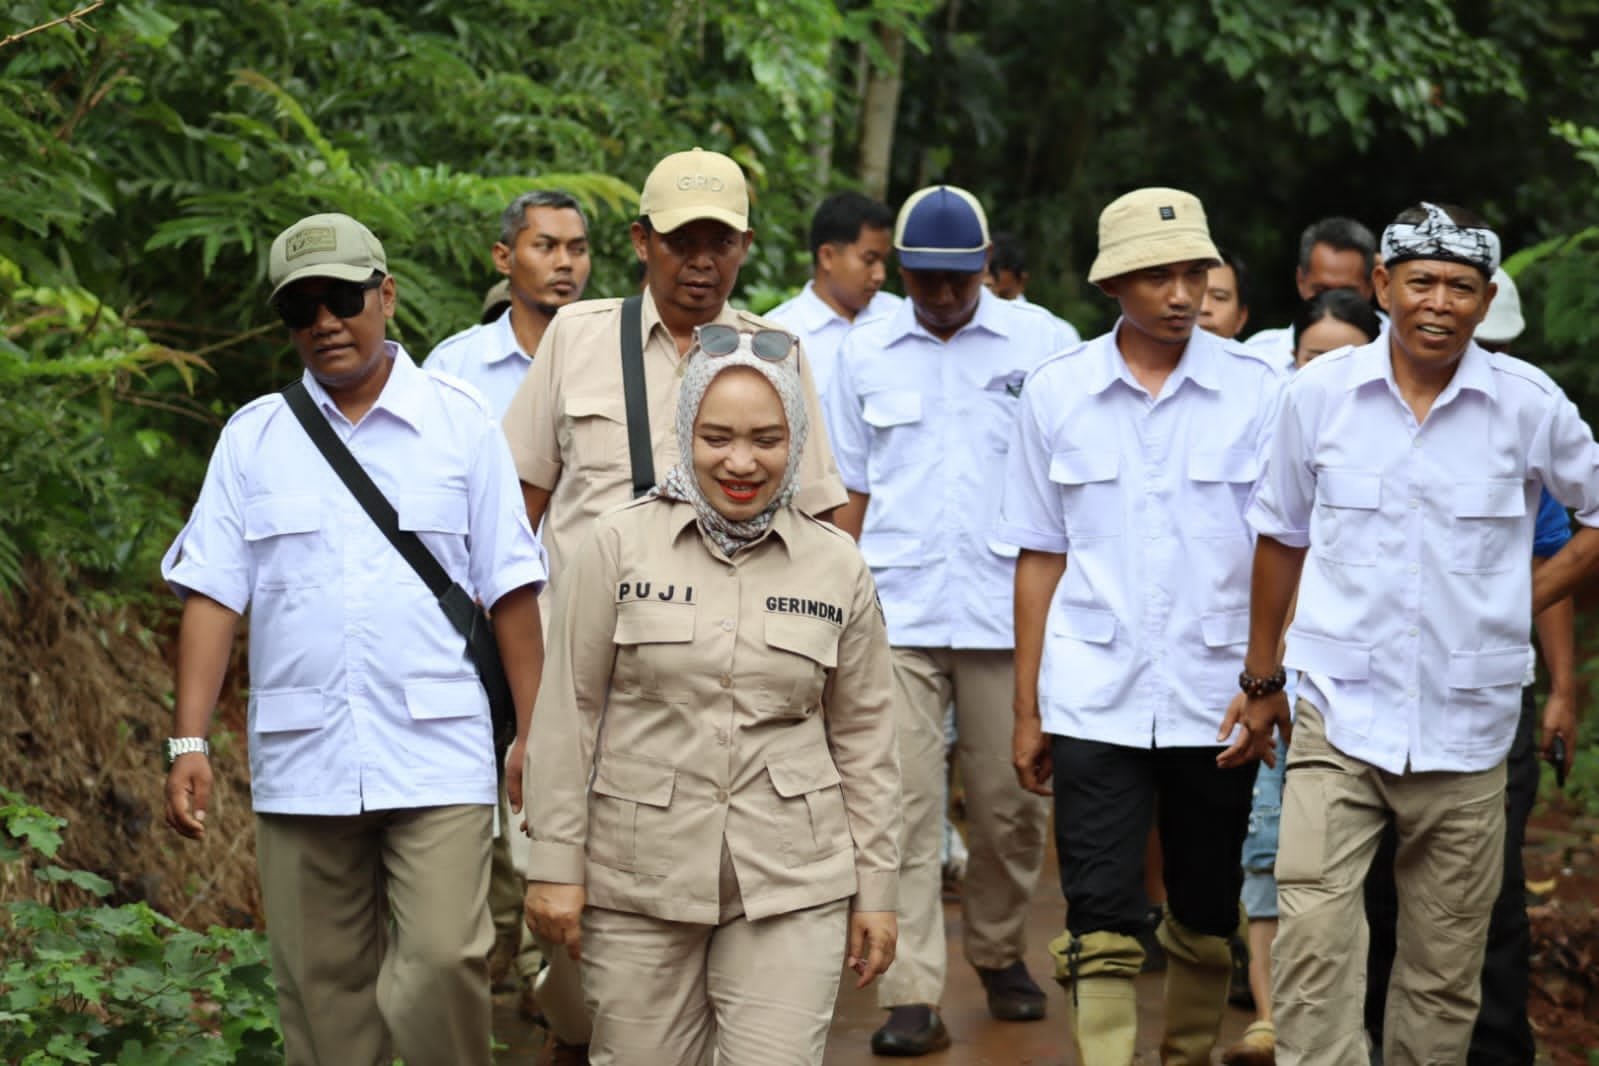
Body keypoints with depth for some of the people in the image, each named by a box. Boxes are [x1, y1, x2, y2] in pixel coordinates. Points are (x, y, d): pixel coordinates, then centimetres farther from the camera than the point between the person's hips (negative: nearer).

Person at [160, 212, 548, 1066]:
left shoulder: (460, 421, 5)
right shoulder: (253, 437, 9)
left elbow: (511, 588, 4)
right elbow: (212, 594, 5)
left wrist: (533, 732, -1)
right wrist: (189, 743, -4)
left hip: (437, 754, -2)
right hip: (300, 762, 2)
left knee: (442, 963, -13)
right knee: (321, 990, 5)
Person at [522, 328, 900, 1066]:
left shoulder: (838, 569, 5)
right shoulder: (619, 548, -1)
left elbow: (862, 737, 9)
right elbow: (568, 712, 0)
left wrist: (874, 888, 8)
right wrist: (556, 865, -3)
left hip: (791, 888, 1)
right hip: (638, 884, -1)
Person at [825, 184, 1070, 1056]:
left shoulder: (1041, 343, 3)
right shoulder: (864, 353, 8)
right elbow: (852, 491, 13)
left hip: (1008, 611, 0)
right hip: (896, 614, 1)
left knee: (1009, 802, 7)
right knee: (904, 803, -5)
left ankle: (1000, 955, 29)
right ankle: (911, 996, -5)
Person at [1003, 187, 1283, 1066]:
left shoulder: (1255, 391, -1)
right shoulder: (1056, 392, 2)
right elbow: (1040, 558, 7)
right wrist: (1026, 709, 6)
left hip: (1214, 696, 1)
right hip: (1094, 699, 0)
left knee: (1207, 919, 11)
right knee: (1100, 927, -6)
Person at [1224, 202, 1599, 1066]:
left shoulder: (1529, 404, -3)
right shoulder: (1319, 393, 0)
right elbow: (1281, 536, 13)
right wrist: (1260, 679, 17)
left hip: (1466, 730, 1)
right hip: (1340, 714, -1)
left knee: (1444, 968, 8)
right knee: (1313, 935, -16)